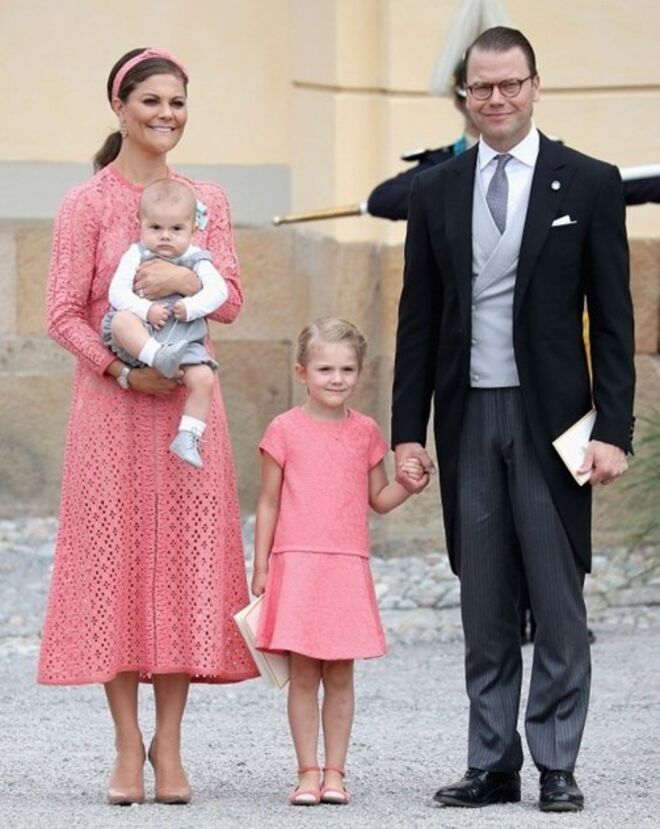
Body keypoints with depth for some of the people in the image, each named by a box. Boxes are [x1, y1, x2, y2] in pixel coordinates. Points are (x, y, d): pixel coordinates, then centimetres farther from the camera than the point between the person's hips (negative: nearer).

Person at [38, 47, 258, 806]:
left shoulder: (207, 200, 11)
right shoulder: (87, 204, 0)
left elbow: (232, 301, 6)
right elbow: (64, 314, -4)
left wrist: (185, 280, -14)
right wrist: (122, 367, -16)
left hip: (188, 402, 3)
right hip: (113, 405, -3)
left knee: (186, 556, 0)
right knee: (114, 554, -3)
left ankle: (169, 744, 7)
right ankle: (127, 745, 3)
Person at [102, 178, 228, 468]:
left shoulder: (196, 260, 10)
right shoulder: (136, 255, 7)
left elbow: (218, 290, -5)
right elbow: (117, 292, -6)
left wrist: (191, 307, -21)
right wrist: (145, 310, -22)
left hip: (183, 339, 1)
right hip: (140, 336, -1)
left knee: (204, 378, -22)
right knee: (121, 321, -34)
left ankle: (188, 437, -16)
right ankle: (158, 357, -49)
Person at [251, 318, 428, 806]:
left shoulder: (366, 432, 8)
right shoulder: (286, 430, 0)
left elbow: (379, 500, 16)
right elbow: (269, 503, 4)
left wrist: (408, 486, -5)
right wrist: (261, 568, 3)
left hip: (348, 565, 2)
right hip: (296, 563, -2)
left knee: (341, 674, 4)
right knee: (303, 674, -1)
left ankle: (335, 771, 9)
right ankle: (308, 772, 4)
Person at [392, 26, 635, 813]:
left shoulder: (589, 184, 0)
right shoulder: (436, 192, 9)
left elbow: (613, 319, -2)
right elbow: (418, 320, 11)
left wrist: (613, 430, -9)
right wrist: (407, 429, 4)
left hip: (549, 416, -3)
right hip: (468, 418, 3)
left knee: (557, 598, -1)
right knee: (483, 605, 7)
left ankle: (556, 766, 6)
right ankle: (492, 765, 12)